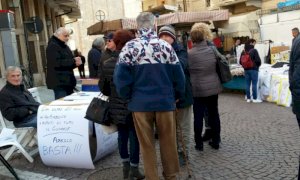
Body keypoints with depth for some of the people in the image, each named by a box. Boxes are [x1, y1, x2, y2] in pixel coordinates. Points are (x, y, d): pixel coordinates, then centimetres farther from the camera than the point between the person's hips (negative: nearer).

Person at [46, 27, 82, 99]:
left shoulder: (65, 46, 20)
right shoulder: (52, 46, -8)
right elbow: (57, 63, -21)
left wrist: (75, 63, 3)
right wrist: (73, 61, -17)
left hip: (68, 81, 9)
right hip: (59, 82, -9)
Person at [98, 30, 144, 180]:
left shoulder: (106, 62, -2)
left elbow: (103, 86, 4)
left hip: (116, 106, 4)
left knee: (122, 134, 16)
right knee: (134, 135, 8)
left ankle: (126, 166, 30)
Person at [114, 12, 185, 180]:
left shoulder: (130, 47, -5)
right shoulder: (165, 46, -3)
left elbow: (121, 77, -10)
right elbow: (178, 76, -4)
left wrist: (128, 97, 4)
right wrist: (177, 96, 10)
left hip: (140, 103, 0)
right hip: (165, 101, 1)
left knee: (147, 144, 13)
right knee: (168, 142, 16)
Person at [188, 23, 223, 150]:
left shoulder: (190, 54, -14)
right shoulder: (212, 50, -2)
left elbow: (188, 71, -6)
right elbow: (217, 66, 10)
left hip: (198, 90, -3)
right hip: (213, 87, 4)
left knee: (198, 116, 6)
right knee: (214, 114, 13)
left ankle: (199, 144, 14)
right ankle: (216, 141, 24)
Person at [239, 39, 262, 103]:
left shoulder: (243, 52, 4)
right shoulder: (254, 51, -13)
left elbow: (240, 61, 7)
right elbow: (258, 60, -14)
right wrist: (258, 65, 6)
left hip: (246, 70, 6)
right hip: (253, 69, -5)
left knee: (247, 84, 9)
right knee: (254, 84, 1)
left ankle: (248, 98, 15)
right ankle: (255, 98, 6)